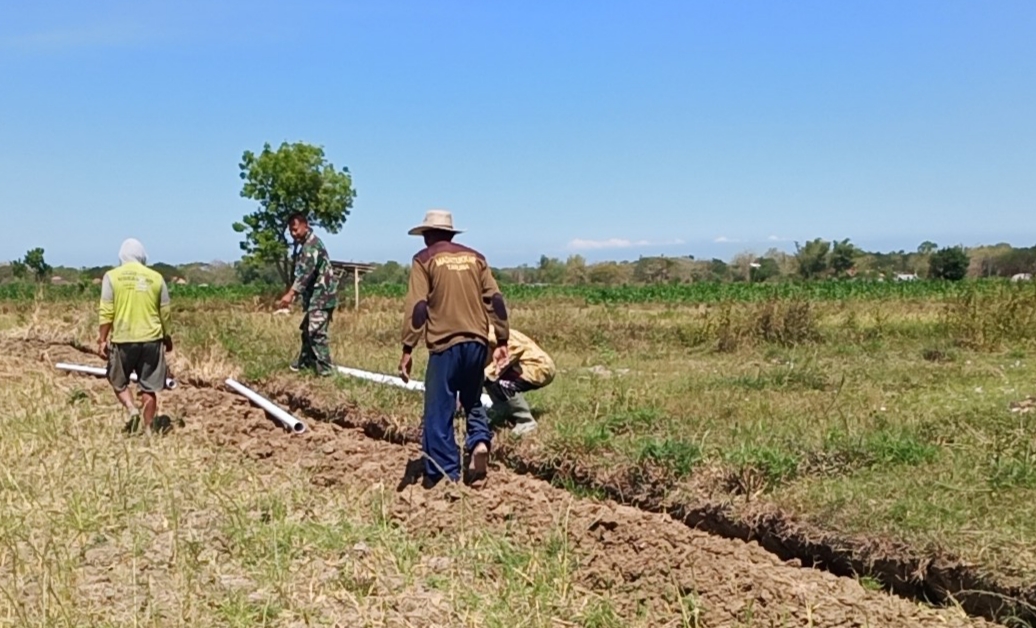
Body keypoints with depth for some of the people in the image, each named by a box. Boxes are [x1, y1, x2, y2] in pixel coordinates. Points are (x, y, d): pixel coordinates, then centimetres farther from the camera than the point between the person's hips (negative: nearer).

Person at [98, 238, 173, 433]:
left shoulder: (112, 276, -1)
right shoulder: (156, 278, 3)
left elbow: (106, 312, -6)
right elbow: (165, 313, 7)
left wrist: (102, 339, 0)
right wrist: (168, 337, 19)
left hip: (122, 339, -1)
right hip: (151, 339, 1)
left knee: (118, 382, 17)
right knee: (149, 387, 9)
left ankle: (132, 409, -5)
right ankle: (148, 428, 13)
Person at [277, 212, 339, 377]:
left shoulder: (312, 244, -16)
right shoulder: (306, 245, 17)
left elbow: (306, 272, -26)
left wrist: (291, 293, -33)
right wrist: (293, 293, 22)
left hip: (321, 295, -11)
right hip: (316, 295, 11)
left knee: (317, 332, -13)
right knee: (308, 330, 19)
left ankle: (326, 369, -8)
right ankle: (304, 362, 32)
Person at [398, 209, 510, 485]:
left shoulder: (424, 260, 2)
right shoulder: (475, 257, 13)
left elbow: (417, 307, -7)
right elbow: (495, 300, 7)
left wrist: (407, 349, -7)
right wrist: (502, 341, 11)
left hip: (445, 344, -4)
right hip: (477, 342, 4)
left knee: (439, 411, 4)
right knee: (473, 401, 23)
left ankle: (444, 475, 5)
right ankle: (480, 440, -2)